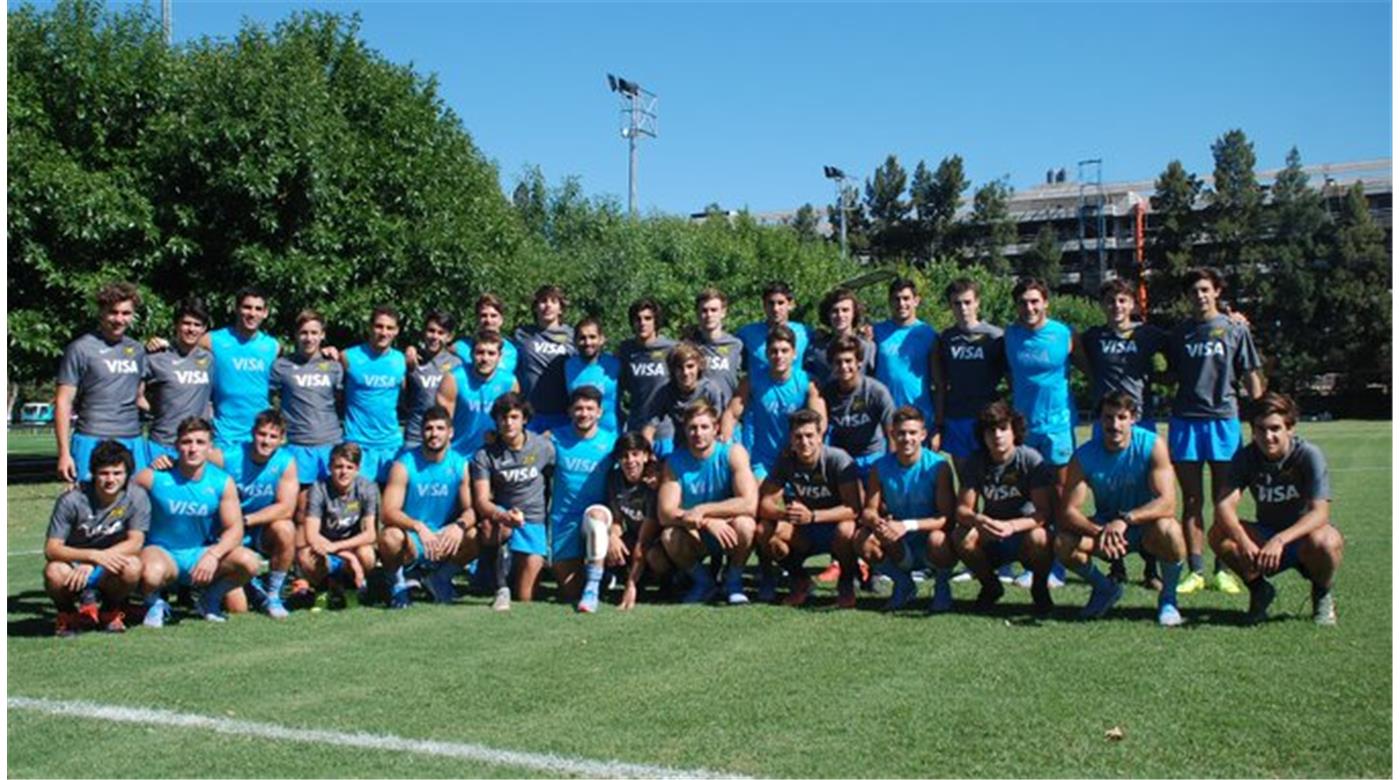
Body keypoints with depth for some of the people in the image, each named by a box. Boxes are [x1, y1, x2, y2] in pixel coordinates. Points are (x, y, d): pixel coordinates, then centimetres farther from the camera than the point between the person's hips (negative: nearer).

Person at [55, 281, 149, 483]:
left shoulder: (137, 350, 14)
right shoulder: (80, 349, -2)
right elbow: (63, 402, -4)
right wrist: (64, 453, -9)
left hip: (133, 443, 5)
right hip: (93, 442, -5)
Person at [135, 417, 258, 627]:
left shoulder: (222, 482, -6)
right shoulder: (154, 478, -11)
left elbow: (235, 529, -10)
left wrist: (213, 555, -26)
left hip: (201, 554, 3)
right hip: (162, 551, -3)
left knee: (248, 562, -23)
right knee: (152, 572, -39)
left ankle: (211, 600, 9)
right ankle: (154, 604, 0)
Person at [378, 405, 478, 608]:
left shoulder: (460, 466, -1)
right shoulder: (404, 465, -9)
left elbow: (471, 509, -5)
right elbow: (389, 512, -18)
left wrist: (459, 525, -29)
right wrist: (418, 526, -37)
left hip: (445, 540, 3)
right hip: (410, 541, -3)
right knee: (389, 536, -35)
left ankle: (440, 578, 7)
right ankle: (397, 584, -1)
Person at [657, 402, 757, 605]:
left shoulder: (733, 453, -15)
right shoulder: (674, 462, -9)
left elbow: (749, 504, -26)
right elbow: (664, 514, -18)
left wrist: (702, 511, -28)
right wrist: (707, 522, -31)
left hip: (729, 535, -1)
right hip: (695, 536, 2)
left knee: (743, 524, -34)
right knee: (669, 536, -29)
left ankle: (734, 581, -4)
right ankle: (703, 581, 1)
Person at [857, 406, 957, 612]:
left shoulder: (938, 466, -16)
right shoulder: (881, 467, -6)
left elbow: (946, 517, -21)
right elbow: (868, 511, -7)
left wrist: (908, 525, -35)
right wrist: (876, 522, -32)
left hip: (929, 540, -3)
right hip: (900, 548, 3)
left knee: (938, 540, -37)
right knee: (862, 538, -23)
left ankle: (942, 586, 0)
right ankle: (903, 584, 6)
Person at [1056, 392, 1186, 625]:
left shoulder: (1152, 445, -18)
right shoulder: (1084, 456, -14)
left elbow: (1167, 503, -27)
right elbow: (1067, 511, -19)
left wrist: (1126, 519, -42)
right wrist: (1099, 532, -39)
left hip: (1146, 526, -2)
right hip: (1104, 525, 2)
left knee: (1168, 530, -36)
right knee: (1064, 543, -25)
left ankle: (1168, 598, -6)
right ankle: (1105, 589, 7)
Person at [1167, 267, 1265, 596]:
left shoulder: (1235, 329, 6)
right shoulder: (1179, 334, 11)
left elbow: (1251, 376, 4)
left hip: (1224, 419, -2)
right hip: (1185, 420, 2)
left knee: (1224, 500, 3)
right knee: (1191, 500, 4)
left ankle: (1223, 570, 10)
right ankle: (1196, 570, 8)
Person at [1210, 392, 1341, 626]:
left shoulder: (1309, 455, -21)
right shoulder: (1246, 457, -13)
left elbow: (1320, 513, -30)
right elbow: (1224, 506, -24)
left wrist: (1280, 540, -46)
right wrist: (1244, 542, -43)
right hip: (1266, 537, 3)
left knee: (1323, 542, -37)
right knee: (1219, 534, -25)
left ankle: (1323, 595, -2)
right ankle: (1259, 589, 3)